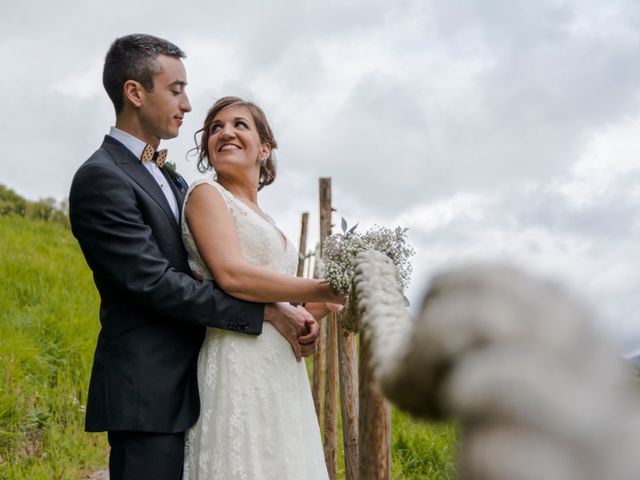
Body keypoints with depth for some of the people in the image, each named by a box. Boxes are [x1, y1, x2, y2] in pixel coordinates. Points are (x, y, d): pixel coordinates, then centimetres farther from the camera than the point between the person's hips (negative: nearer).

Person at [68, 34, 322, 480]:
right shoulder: (101, 178, -13)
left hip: (183, 388, 9)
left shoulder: (167, 177, 16)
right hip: (147, 395, -9)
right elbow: (156, 283, -20)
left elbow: (201, 272, 14)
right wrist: (268, 312, -17)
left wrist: (290, 312, -1)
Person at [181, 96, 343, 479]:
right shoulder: (207, 194, -1)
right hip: (241, 367, -8)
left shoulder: (264, 221, 21)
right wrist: (327, 289, -13)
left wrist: (323, 308, 6)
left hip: (282, 373, 8)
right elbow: (232, 276, -16)